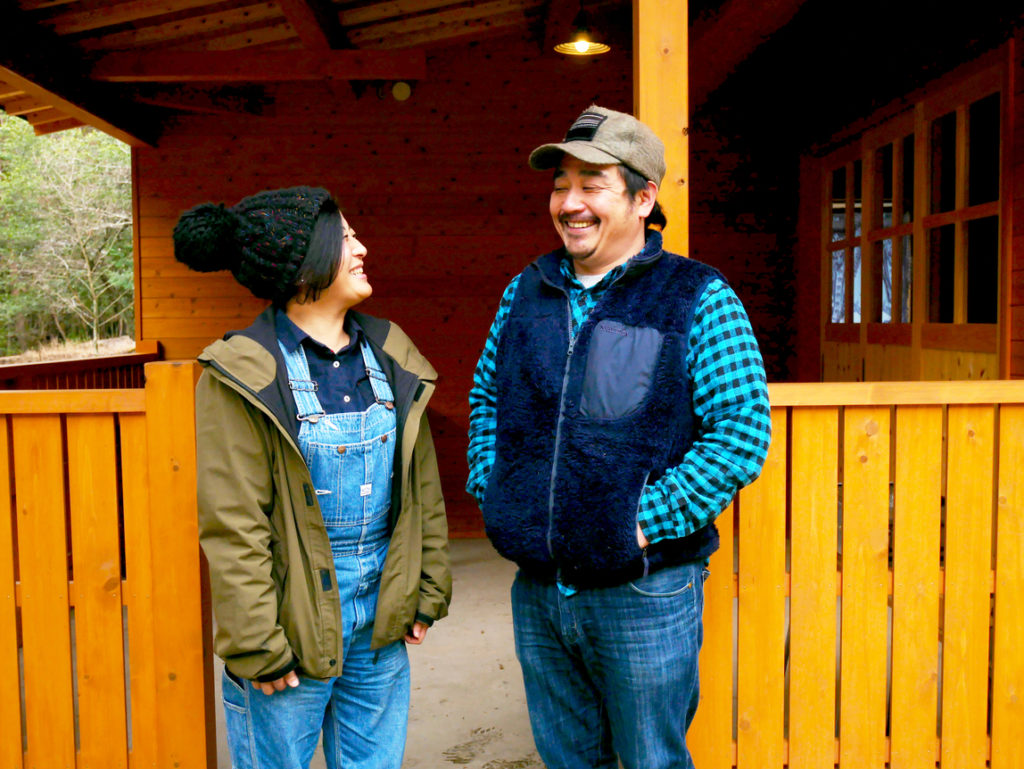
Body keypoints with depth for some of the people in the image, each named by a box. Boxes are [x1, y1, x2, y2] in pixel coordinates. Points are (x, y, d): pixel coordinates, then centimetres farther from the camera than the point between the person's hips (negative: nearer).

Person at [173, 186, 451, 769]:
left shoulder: (390, 355, 5)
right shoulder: (243, 375, -12)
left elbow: (423, 485, 10)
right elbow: (232, 526, -13)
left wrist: (429, 593, 11)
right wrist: (256, 646, -12)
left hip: (381, 621, 5)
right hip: (293, 627, -5)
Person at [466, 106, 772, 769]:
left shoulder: (698, 298, -9)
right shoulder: (527, 291, 7)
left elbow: (744, 431, -15)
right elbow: (485, 397, 18)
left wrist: (646, 521, -18)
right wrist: (490, 487, 5)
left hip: (645, 593, -4)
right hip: (537, 588, 5)